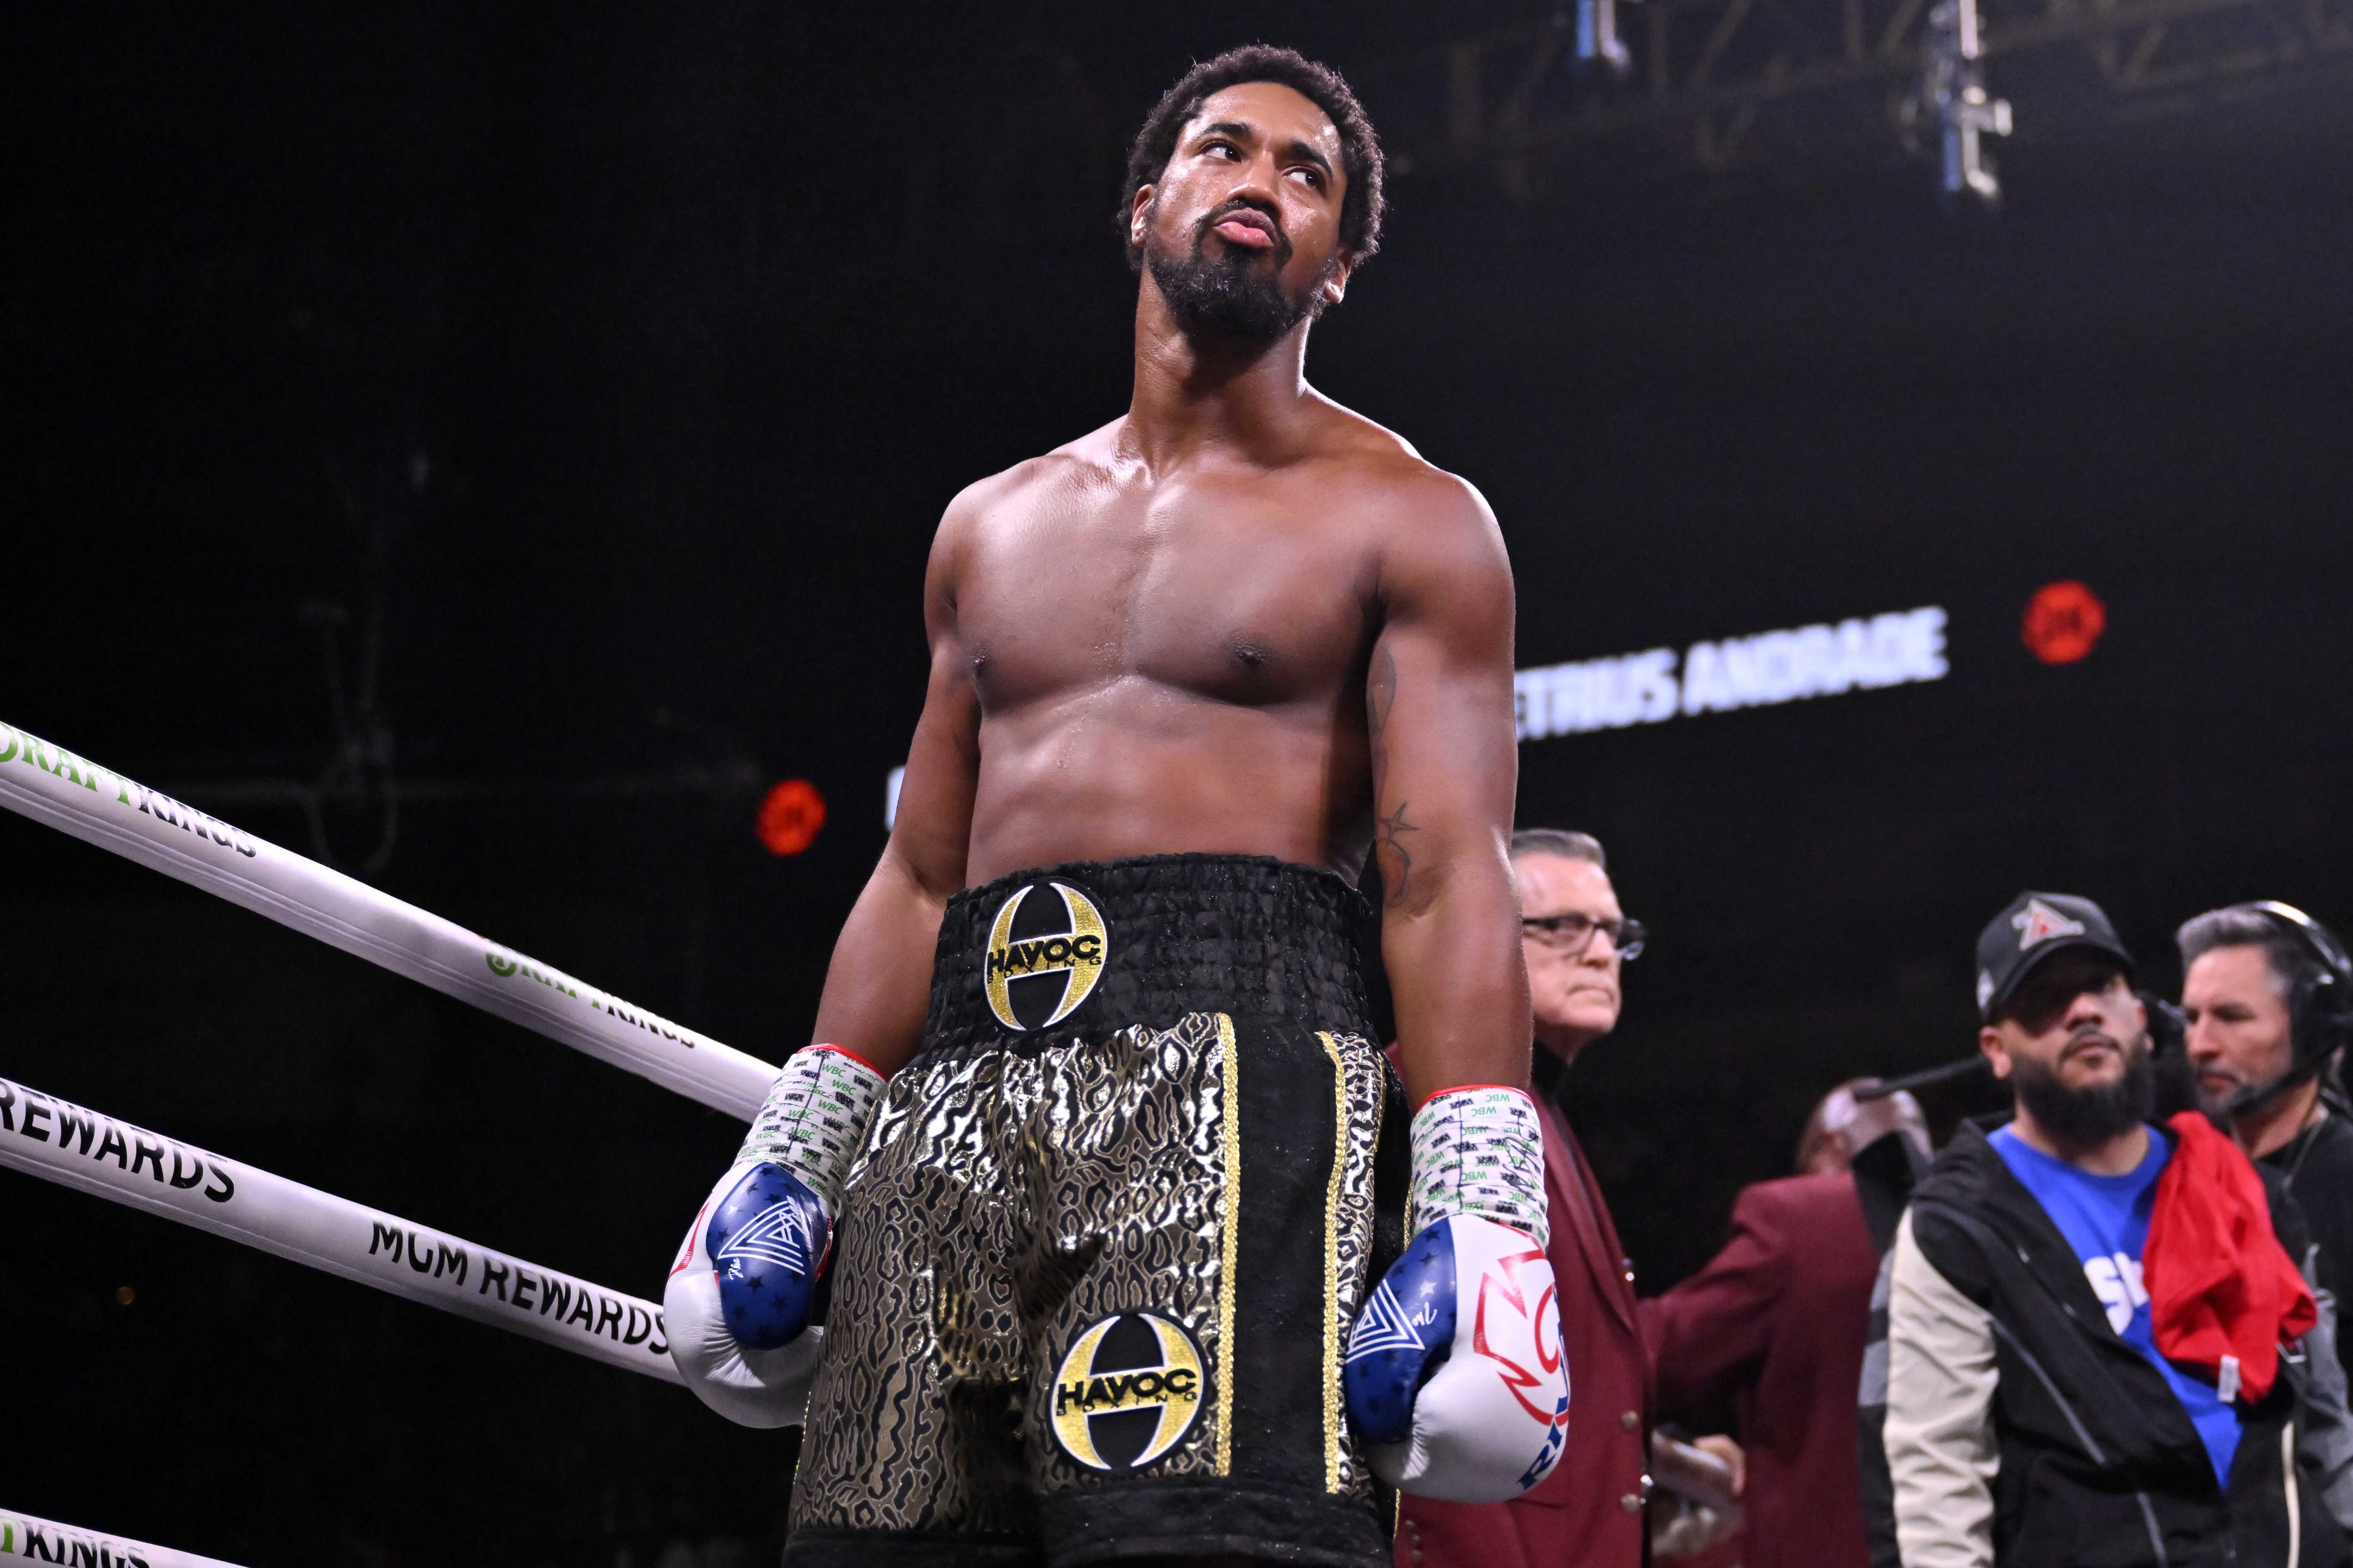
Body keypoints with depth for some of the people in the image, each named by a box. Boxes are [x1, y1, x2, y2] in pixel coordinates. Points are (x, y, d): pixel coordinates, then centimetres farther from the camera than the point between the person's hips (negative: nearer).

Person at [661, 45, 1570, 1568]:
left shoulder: (1407, 519, 8)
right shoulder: (992, 526, 24)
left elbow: (1450, 878, -3)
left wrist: (1482, 1216, -14)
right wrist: (790, 1151, 15)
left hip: (1238, 1057, -5)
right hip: (960, 1089, 5)